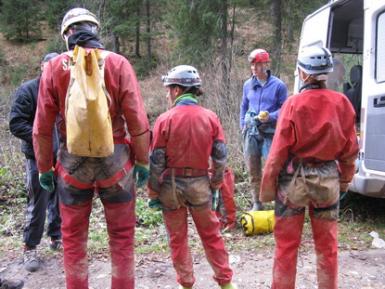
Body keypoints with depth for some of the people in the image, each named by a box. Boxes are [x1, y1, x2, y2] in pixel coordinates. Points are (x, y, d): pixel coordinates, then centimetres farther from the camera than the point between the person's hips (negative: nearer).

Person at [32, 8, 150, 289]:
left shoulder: (55, 67, -2)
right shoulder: (118, 63, -5)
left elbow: (42, 126, -1)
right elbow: (137, 120, -8)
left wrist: (45, 167, 9)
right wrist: (143, 161, 2)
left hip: (72, 161, 1)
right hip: (115, 159, -1)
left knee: (73, 237, 16)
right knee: (122, 236, 12)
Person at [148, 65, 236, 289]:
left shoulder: (165, 120, -12)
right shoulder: (210, 117, -5)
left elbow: (157, 161, -9)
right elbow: (220, 156, -2)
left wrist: (154, 193, 1)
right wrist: (215, 185, 10)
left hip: (171, 184, -2)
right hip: (199, 183, 2)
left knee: (178, 238, 14)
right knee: (211, 234, 15)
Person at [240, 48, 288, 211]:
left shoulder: (278, 85, -2)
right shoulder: (248, 85, 11)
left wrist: (270, 117, -17)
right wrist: (243, 125, 12)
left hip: (270, 132, -4)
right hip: (251, 131, 5)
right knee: (253, 169, 10)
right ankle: (257, 204, 23)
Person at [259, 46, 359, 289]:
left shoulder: (294, 103, -14)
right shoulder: (342, 103, -5)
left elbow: (279, 150, -13)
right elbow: (350, 149, 2)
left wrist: (267, 186, -4)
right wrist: (345, 179, 16)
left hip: (294, 178, -3)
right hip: (328, 179, 3)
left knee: (287, 244, 11)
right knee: (327, 245, 17)